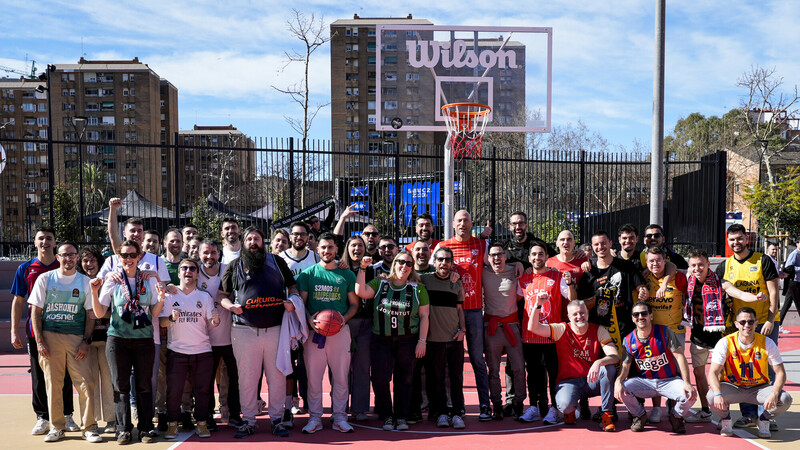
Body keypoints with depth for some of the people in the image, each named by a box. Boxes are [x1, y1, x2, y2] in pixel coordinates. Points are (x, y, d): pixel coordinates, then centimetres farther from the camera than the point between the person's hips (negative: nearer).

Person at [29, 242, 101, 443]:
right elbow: (36, 312, 5)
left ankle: (89, 427, 4)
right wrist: (39, 341, -4)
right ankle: (56, 428, 17)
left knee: (86, 383, -6)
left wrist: (86, 341, -3)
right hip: (50, 337, 0)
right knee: (53, 383, 4)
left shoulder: (85, 282, 7)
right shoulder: (45, 279, 6)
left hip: (77, 338, 0)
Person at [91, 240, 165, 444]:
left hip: (144, 338, 0)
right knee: (121, 385, 4)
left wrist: (161, 298, -12)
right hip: (118, 339, 0)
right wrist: (94, 293, -13)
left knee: (144, 384, 3)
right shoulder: (112, 281, 3)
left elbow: (155, 313, 6)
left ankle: (146, 428, 12)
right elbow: (99, 313, 1)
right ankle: (123, 429, 15)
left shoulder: (150, 280, 5)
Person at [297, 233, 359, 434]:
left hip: (340, 331, 0)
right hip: (313, 331, 0)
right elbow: (301, 302, 6)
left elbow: (354, 304, 10)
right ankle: (314, 417, 16)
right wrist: (309, 319, -12)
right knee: (313, 376, 3)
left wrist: (344, 318, -8)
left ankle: (339, 417, 16)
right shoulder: (308, 273, 6)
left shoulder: (347, 274, 7)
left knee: (341, 377, 4)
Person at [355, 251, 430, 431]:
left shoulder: (418, 289, 5)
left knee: (404, 379, 5)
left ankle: (401, 416, 20)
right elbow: (360, 292, -10)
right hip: (381, 340, 0)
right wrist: (363, 269, -14)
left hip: (408, 340, 0)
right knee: (380, 378, -4)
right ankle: (387, 416, 13)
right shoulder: (380, 283, 6)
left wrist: (422, 341, -3)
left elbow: (424, 316, 3)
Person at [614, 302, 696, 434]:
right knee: (621, 389, -26)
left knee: (690, 395, -30)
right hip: (644, 382, 1)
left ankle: (675, 415, 8)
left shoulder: (665, 332, -8)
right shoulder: (628, 340, -2)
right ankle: (640, 415, 7)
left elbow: (679, 356, -13)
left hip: (670, 380, -1)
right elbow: (625, 365, -3)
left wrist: (687, 383, -25)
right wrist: (618, 381, -26)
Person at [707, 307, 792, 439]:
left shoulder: (767, 343, -10)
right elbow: (713, 372, -18)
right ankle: (726, 419, 4)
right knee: (711, 397, -32)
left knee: (785, 399, -27)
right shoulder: (725, 343, -14)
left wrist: (774, 394, -30)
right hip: (732, 387, -1)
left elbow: (780, 373, -10)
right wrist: (718, 394, -38)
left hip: (759, 388, 2)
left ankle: (764, 419, 7)